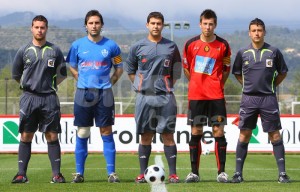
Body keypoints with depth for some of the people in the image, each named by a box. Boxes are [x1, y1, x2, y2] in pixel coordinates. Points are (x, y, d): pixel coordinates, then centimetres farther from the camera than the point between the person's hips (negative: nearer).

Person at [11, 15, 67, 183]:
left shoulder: (55, 51, 7)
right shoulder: (24, 51, 6)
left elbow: (62, 74, 15)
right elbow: (16, 74, 15)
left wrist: (50, 85, 10)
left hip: (49, 98, 0)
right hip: (29, 98, 0)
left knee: (52, 136, -1)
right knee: (26, 136, -2)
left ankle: (57, 174, 1)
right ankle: (22, 174, 1)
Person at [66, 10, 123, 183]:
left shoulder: (111, 45, 3)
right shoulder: (78, 45, 5)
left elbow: (119, 68, 13)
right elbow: (72, 67, 17)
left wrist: (110, 82, 2)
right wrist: (83, 81, 7)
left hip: (104, 94, -1)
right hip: (83, 93, 1)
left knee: (107, 133, 0)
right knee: (82, 134, 2)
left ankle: (112, 173, 3)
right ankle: (79, 173, 8)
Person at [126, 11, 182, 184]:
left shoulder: (171, 47, 7)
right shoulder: (138, 47, 6)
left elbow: (177, 72, 14)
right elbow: (130, 70, 15)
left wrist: (168, 86, 5)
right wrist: (141, 85, 6)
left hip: (165, 98, 0)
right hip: (144, 97, 0)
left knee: (168, 135, -3)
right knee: (145, 136, 3)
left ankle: (173, 174, -2)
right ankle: (142, 174, 7)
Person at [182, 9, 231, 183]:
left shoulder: (223, 45, 0)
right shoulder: (191, 44, 2)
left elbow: (226, 69, 10)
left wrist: (218, 85, 6)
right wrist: (196, 84, 12)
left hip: (216, 95, -1)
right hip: (195, 95, 1)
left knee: (218, 131, -3)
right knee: (196, 132, 3)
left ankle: (221, 172, 2)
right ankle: (194, 172, 8)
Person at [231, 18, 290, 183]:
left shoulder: (273, 52, 1)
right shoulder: (243, 53, 3)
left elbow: (283, 72, 11)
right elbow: (237, 74, 16)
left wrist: (272, 85, 4)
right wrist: (249, 85, 7)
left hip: (268, 98, -1)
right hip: (248, 98, 1)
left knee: (275, 135, 0)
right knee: (244, 135, 1)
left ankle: (282, 173, 4)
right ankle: (238, 173, 5)